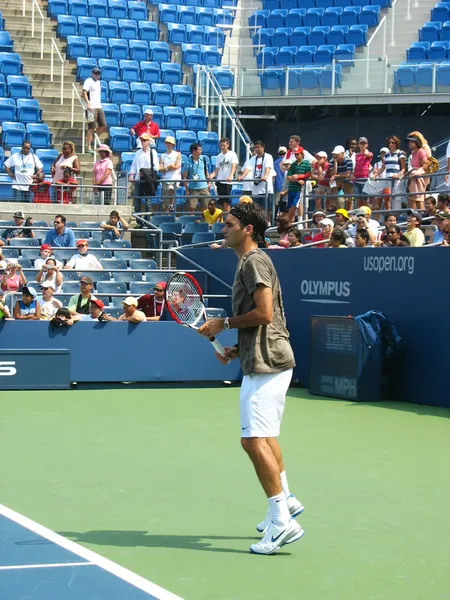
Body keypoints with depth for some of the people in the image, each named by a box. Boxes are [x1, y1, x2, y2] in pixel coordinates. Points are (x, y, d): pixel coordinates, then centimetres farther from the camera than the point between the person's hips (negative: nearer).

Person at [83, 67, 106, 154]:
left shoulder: (98, 82, 20)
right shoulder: (88, 81, -6)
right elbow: (84, 92, -17)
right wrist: (88, 103, -30)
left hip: (99, 107, 8)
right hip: (91, 108, -8)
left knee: (103, 125, 5)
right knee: (92, 127, -8)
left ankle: (92, 139, 20)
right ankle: (89, 147, -4)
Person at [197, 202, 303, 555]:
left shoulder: (255, 261, -12)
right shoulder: (251, 262, 20)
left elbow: (264, 313, -22)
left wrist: (224, 323, -11)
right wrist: (237, 351, 14)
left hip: (265, 364, -11)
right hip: (269, 361, 11)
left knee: (255, 440, -16)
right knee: (264, 437, 25)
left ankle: (283, 521, -17)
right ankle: (286, 501, 37)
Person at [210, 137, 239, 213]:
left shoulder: (232, 154, 0)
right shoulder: (219, 157, 16)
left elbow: (234, 166, -10)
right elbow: (217, 169, 16)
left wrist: (231, 176, -28)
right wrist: (211, 176, -4)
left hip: (227, 181, -5)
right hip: (219, 181, 5)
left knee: (226, 201, -9)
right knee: (221, 202, 6)